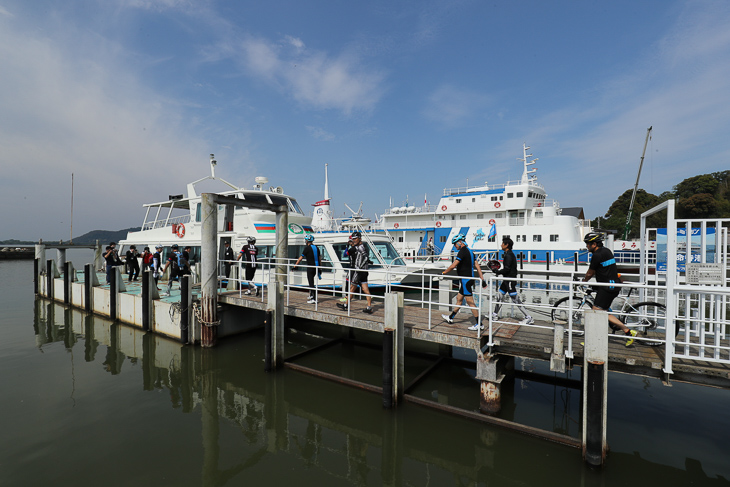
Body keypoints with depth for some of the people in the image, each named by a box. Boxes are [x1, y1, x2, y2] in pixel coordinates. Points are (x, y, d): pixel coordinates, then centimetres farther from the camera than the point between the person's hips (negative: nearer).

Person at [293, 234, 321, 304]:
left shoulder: (307, 248, -9)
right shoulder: (316, 248, 11)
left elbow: (300, 258, -8)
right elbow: (319, 258, 15)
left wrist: (294, 266, -2)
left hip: (310, 267, -7)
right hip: (316, 267, 7)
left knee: (311, 283, -2)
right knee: (311, 281, 21)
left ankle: (313, 299, 0)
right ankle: (311, 296, 28)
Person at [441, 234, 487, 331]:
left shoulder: (462, 251, -16)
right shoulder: (470, 251, 14)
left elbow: (453, 266, -20)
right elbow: (477, 266, 13)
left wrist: (443, 273, -8)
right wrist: (482, 279, 14)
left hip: (465, 279, -10)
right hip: (469, 278, 10)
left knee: (470, 302, -5)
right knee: (459, 298, 17)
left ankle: (479, 324, 0)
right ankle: (450, 318, 29)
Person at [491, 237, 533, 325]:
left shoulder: (508, 255, -18)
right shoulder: (508, 254, 13)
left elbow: (506, 269, -23)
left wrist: (497, 272, -11)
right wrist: (498, 271, 10)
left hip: (510, 281, -10)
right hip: (507, 280, 10)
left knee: (516, 300, -5)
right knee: (500, 297, 14)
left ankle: (529, 318, 3)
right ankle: (495, 315, 23)